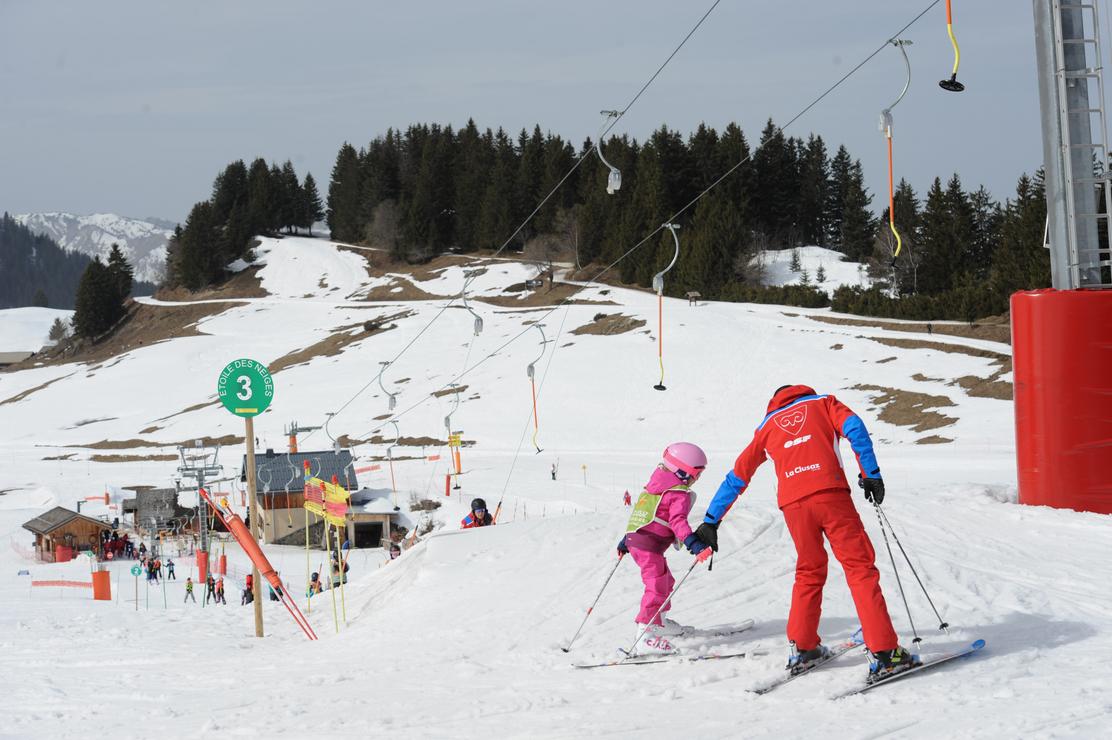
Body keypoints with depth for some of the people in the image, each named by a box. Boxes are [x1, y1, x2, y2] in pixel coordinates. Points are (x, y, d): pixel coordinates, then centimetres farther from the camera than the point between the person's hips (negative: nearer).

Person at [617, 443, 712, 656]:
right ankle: (645, 635, -25)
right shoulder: (679, 494, -10)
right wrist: (693, 544, -35)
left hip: (634, 539, 10)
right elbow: (678, 521, -25)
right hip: (649, 545, -10)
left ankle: (659, 622, 42)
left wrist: (626, 540, 34)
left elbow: (642, 514, 28)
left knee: (665, 581, 26)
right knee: (657, 586, -15)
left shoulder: (655, 486, 21)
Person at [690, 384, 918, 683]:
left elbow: (737, 477, 27)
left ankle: (802, 649, 19)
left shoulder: (767, 426, 28)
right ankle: (884, 653, -11)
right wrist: (871, 474, -2)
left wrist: (710, 522, 31)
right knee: (860, 568, -2)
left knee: (809, 572, 21)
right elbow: (854, 428, 2)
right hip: (831, 493, -3)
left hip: (793, 504, 3)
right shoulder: (822, 402, 23)